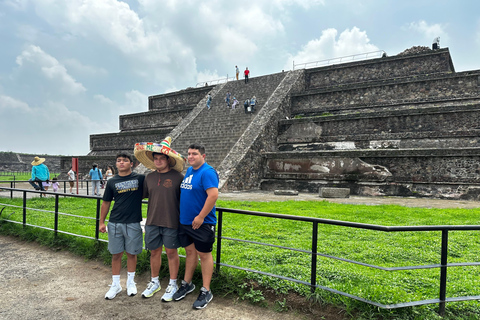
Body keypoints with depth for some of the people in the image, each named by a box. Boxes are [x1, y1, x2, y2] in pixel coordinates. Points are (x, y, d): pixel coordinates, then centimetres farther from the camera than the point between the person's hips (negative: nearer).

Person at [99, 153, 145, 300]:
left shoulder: (140, 178, -1)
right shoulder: (112, 182, 5)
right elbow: (106, 203, 11)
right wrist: (101, 222, 8)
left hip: (133, 223, -2)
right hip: (115, 223, 2)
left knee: (131, 253, 10)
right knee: (116, 254, 9)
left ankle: (130, 282, 29)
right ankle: (115, 285, 26)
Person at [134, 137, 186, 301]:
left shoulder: (177, 177, -8)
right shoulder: (149, 177, 6)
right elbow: (142, 195, 17)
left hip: (171, 222, -4)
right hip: (152, 222, 5)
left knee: (171, 252, 8)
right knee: (154, 252, 16)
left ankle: (172, 284, 26)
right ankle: (154, 282, 36)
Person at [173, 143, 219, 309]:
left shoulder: (207, 172, -16)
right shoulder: (189, 171, 11)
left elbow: (213, 195, -26)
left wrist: (200, 217, -24)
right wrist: (183, 214, 18)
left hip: (202, 223, -8)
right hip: (185, 221, 8)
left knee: (204, 254, 4)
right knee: (190, 251, 18)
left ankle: (206, 291, 17)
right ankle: (187, 284, 35)